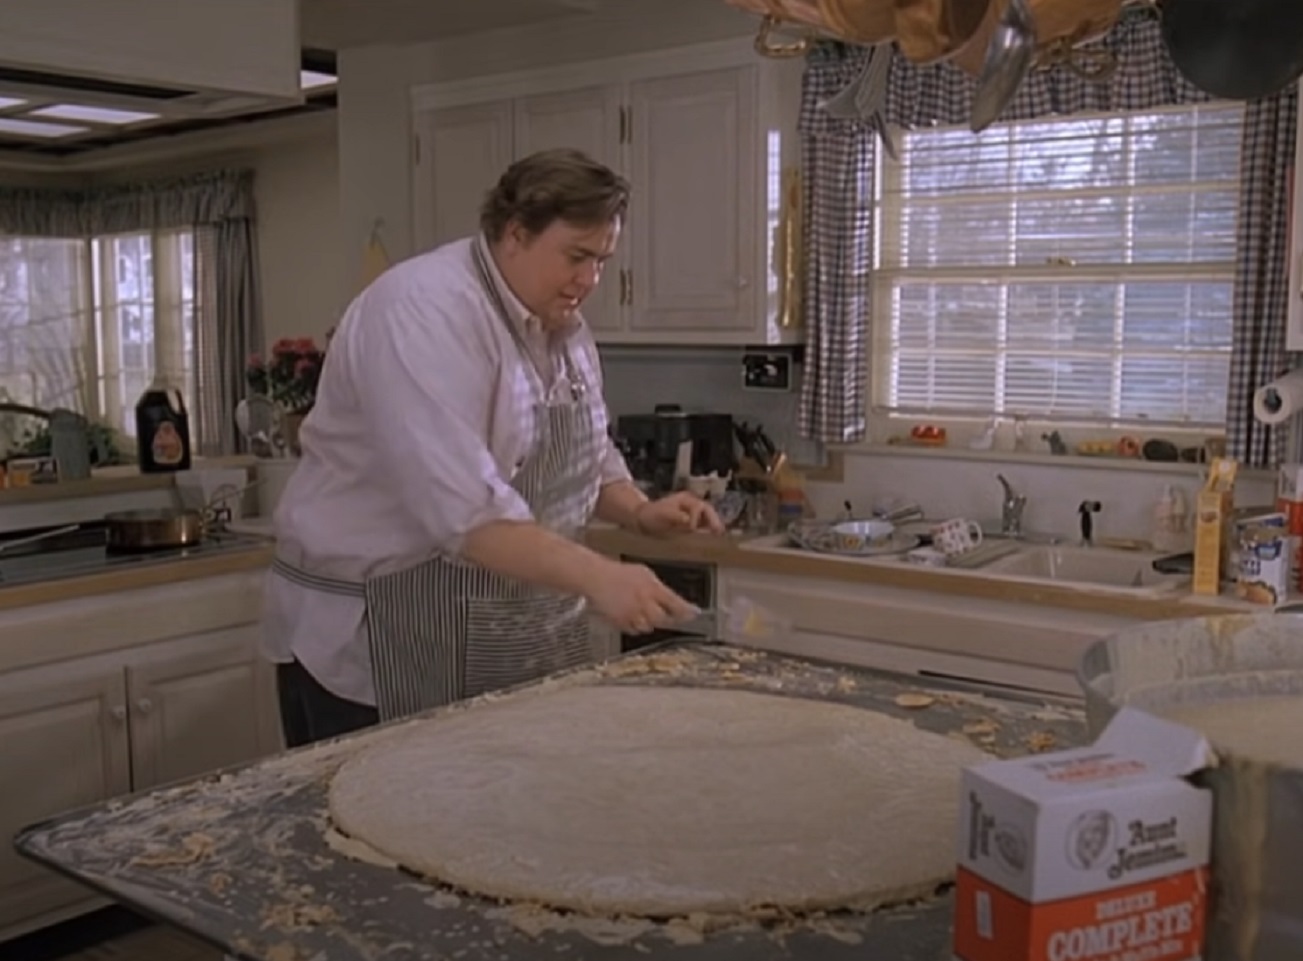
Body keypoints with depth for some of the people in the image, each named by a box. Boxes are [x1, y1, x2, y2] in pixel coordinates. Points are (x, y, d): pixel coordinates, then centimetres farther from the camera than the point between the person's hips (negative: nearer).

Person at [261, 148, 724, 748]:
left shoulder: (561, 324, 7)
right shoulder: (425, 311, -21)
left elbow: (587, 458, 18)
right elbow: (463, 505, -32)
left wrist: (641, 513, -1)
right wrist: (596, 576, -36)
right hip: (381, 641, -8)